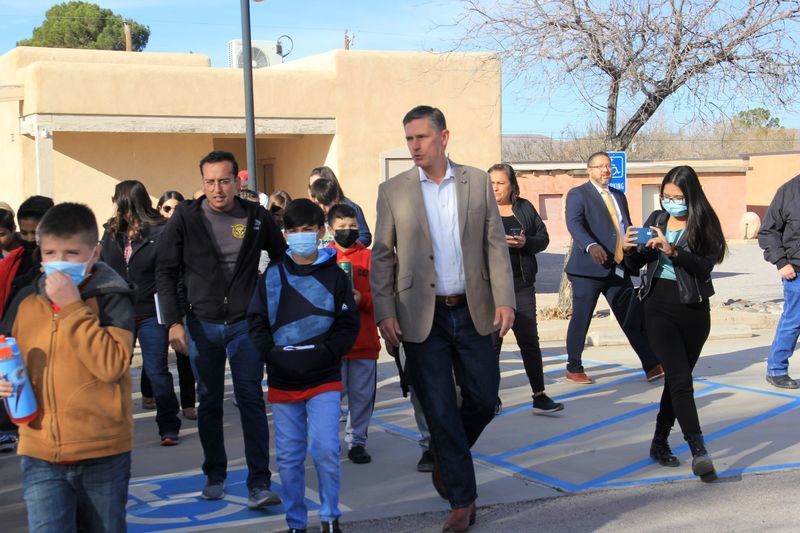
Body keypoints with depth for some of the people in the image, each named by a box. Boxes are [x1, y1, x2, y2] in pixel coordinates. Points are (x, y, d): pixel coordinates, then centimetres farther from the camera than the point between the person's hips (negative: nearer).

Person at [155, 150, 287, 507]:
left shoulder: (256, 217, -1)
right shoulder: (185, 218, -3)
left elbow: (283, 260, 12)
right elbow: (165, 273, -1)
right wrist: (173, 321, -10)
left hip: (245, 323, -1)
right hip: (202, 324, 1)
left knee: (251, 400, -6)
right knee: (209, 403, 11)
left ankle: (259, 484, -5)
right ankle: (214, 475, 25)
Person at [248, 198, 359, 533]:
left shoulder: (334, 275, 1)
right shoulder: (273, 274, 4)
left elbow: (348, 324, 1)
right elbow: (257, 321, 6)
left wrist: (327, 352, -12)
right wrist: (271, 354, -7)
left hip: (324, 378, -2)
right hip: (282, 380, 2)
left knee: (325, 448, -13)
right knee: (289, 457, 8)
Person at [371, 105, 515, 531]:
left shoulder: (477, 181, 4)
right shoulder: (393, 191, 0)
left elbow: (495, 244, 3)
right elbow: (382, 256, 1)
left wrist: (504, 299, -5)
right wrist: (384, 312, -6)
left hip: (472, 311, 2)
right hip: (422, 316, -1)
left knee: (483, 399, 6)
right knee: (440, 410, 1)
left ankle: (446, 457, 35)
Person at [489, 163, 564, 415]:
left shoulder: (525, 208, 9)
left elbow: (543, 238, 9)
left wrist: (526, 242, -11)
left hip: (521, 284, 2)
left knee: (529, 340, 3)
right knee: (491, 341, 4)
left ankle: (539, 397, 7)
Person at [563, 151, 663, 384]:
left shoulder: (619, 196, 19)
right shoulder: (578, 194, -3)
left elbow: (627, 228, 24)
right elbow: (574, 223, -20)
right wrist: (591, 246, -37)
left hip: (618, 269, 6)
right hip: (588, 268, -5)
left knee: (632, 319, 4)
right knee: (581, 320, 1)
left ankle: (652, 367, 4)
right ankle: (573, 369, 13)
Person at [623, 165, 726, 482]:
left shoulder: (704, 225, -2)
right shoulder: (656, 219, 6)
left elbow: (705, 266, -16)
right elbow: (635, 266, 10)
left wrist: (673, 251, -29)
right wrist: (629, 249, -11)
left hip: (694, 311, 0)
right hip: (660, 307, 0)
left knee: (676, 379, 11)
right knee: (680, 380, -11)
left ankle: (660, 442, 26)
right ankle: (699, 451, -13)